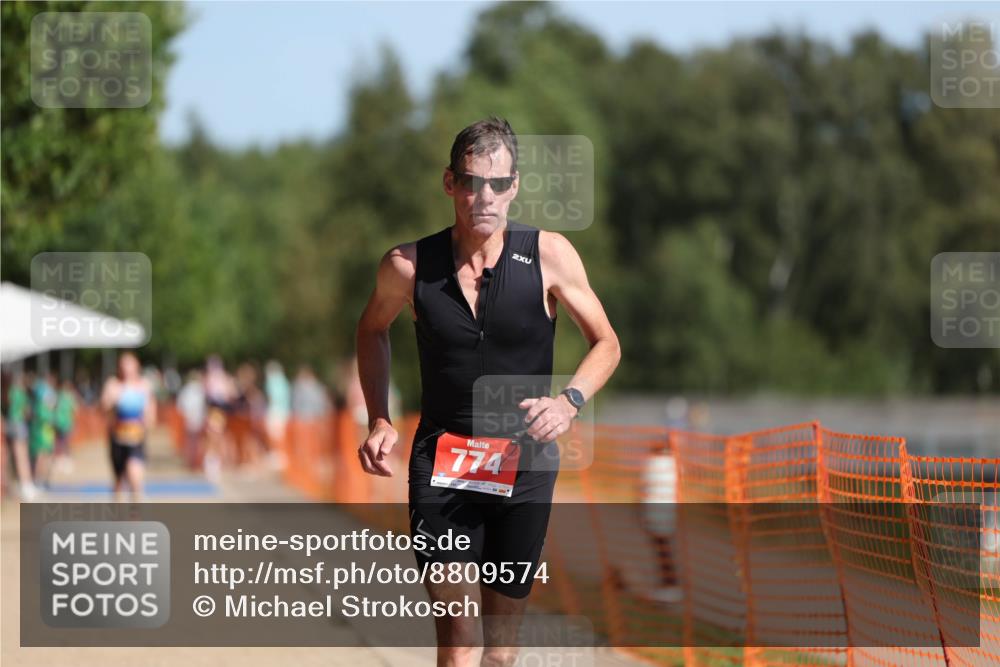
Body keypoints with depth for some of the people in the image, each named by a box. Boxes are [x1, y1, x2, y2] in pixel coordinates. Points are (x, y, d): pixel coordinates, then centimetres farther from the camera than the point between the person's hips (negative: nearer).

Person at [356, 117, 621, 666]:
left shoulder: (549, 255, -6)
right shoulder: (408, 266, -5)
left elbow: (605, 343, 5)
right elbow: (372, 329, 17)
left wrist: (569, 400, -15)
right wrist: (379, 420, 5)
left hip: (525, 462, 1)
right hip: (441, 457, -1)